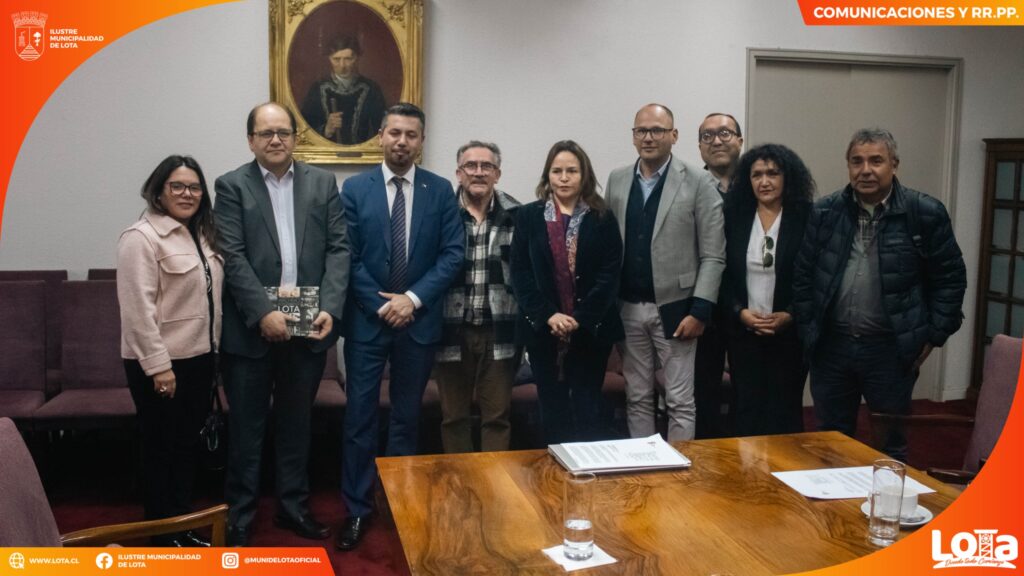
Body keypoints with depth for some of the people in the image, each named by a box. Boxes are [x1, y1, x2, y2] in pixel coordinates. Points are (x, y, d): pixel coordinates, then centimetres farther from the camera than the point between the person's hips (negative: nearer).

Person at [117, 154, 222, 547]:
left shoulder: (202, 235, 12)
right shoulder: (142, 237, -14)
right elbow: (138, 308, -20)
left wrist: (212, 348, 15)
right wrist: (158, 365, -22)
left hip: (199, 357, 8)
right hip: (162, 363, -8)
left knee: (188, 445, 15)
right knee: (161, 449, 3)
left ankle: (182, 528, 27)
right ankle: (163, 536, 15)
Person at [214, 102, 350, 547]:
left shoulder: (322, 183, 8)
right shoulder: (231, 186, 0)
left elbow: (338, 248, 2)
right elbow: (233, 258, -8)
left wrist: (330, 308, -10)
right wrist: (263, 313, -18)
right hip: (251, 328, -2)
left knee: (296, 423, 15)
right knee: (246, 427, 8)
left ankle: (293, 506, 28)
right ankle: (240, 514, 22)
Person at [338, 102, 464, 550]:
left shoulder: (441, 191, 2)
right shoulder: (355, 188, 0)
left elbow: (452, 254, -3)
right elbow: (348, 256, -3)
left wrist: (413, 298, -13)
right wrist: (381, 304, -11)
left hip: (419, 321, 1)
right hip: (367, 319, -1)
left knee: (407, 417, 12)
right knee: (360, 416, 3)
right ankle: (357, 508, 15)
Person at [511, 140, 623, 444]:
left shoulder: (603, 218, 2)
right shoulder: (528, 216, 4)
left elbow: (610, 274, -4)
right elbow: (520, 273, -2)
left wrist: (580, 318, -14)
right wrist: (548, 316, -13)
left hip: (591, 329, -1)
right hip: (543, 328, 1)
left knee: (587, 407, 6)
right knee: (553, 407, 8)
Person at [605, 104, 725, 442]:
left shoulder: (698, 184, -4)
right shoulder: (616, 180, 8)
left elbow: (713, 256, -6)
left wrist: (699, 311, -12)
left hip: (675, 309, -3)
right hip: (628, 309, 4)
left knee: (680, 402, 4)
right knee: (637, 398, 13)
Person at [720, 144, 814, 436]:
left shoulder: (807, 218, -3)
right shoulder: (734, 217, 4)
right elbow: (723, 276, 4)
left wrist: (790, 316, -13)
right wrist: (740, 313, -10)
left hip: (790, 333, -2)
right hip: (743, 332, 2)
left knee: (785, 413, 3)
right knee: (747, 412, 6)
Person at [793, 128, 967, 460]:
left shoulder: (925, 213, -5)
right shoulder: (825, 213, 2)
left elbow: (950, 277, 0)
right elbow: (803, 276, 6)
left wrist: (933, 336, -2)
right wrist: (807, 330, 2)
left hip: (892, 350, -2)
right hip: (831, 346, 2)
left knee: (890, 445, 11)